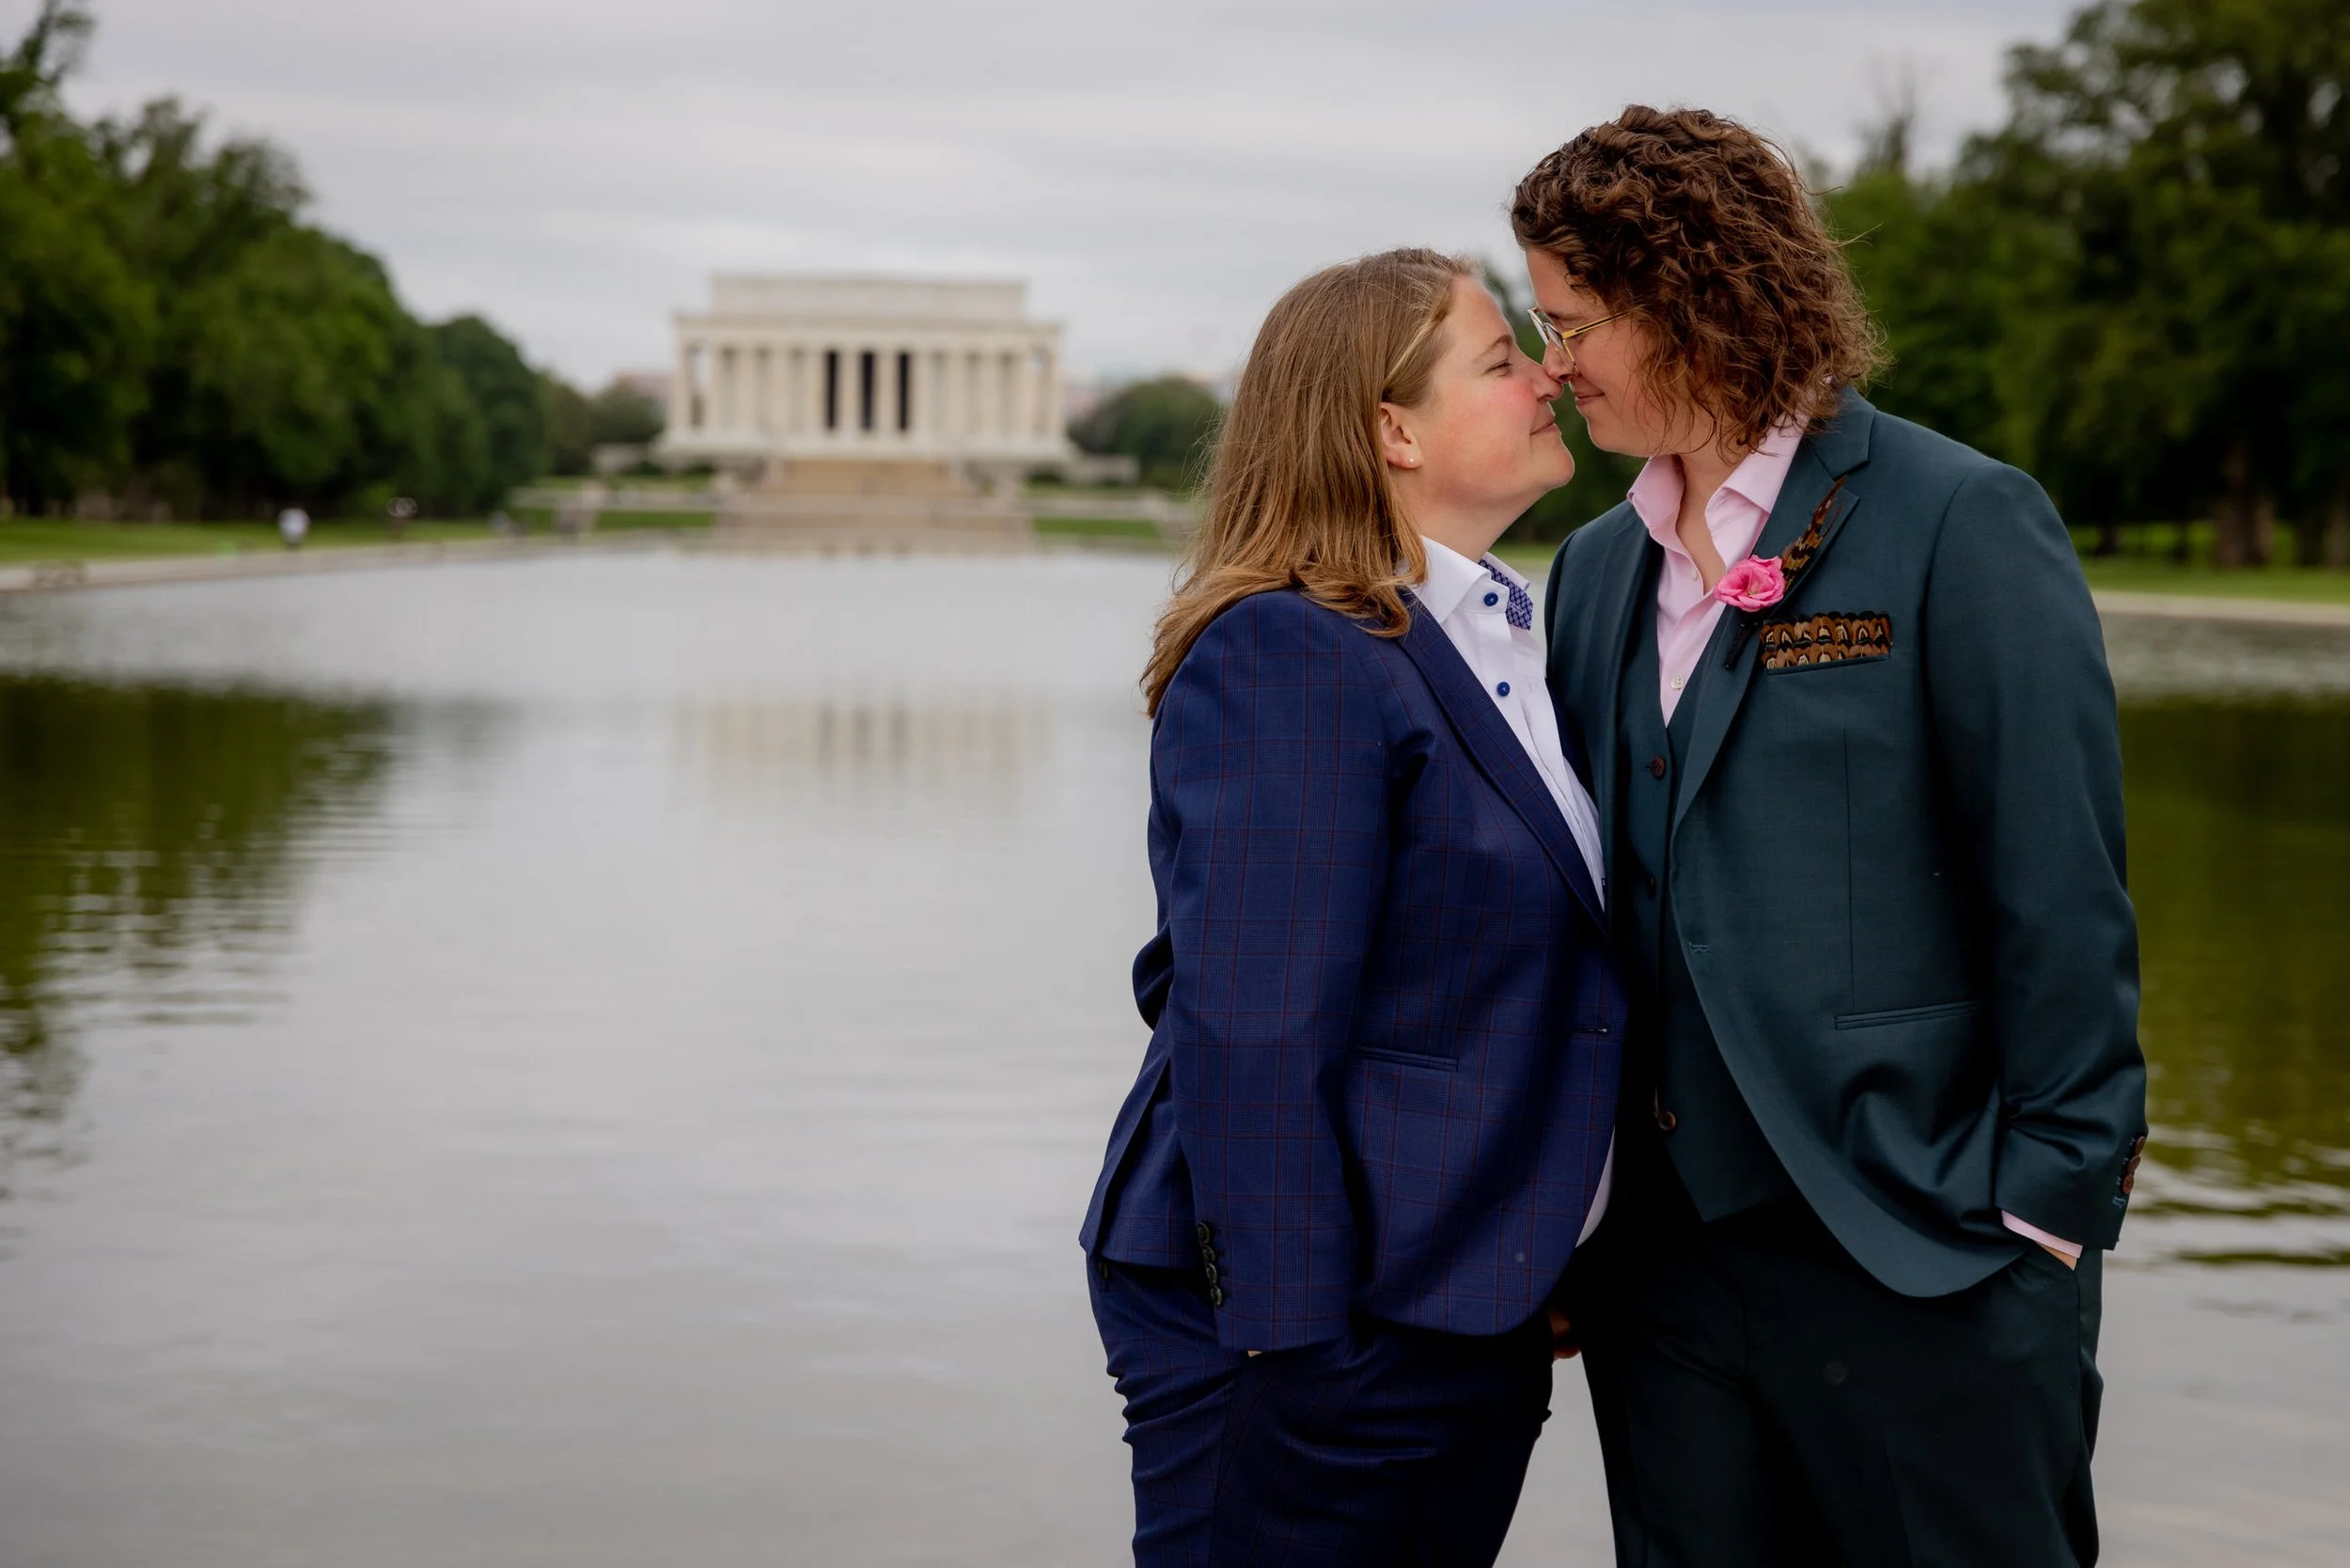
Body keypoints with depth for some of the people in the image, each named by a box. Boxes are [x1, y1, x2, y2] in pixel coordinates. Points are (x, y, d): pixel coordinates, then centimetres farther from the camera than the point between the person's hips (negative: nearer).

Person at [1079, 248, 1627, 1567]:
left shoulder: (1520, 640, 13)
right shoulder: (1287, 656, -15)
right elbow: (1250, 1034, -20)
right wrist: (1289, 1339, -22)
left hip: (1477, 1312, 9)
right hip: (1316, 1323, -8)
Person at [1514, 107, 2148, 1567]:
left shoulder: (1963, 527, -8)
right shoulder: (1597, 570, 12)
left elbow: (2063, 899, -9)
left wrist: (2052, 1211, -11)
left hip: (1925, 1272, -6)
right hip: (1664, 1272, 6)